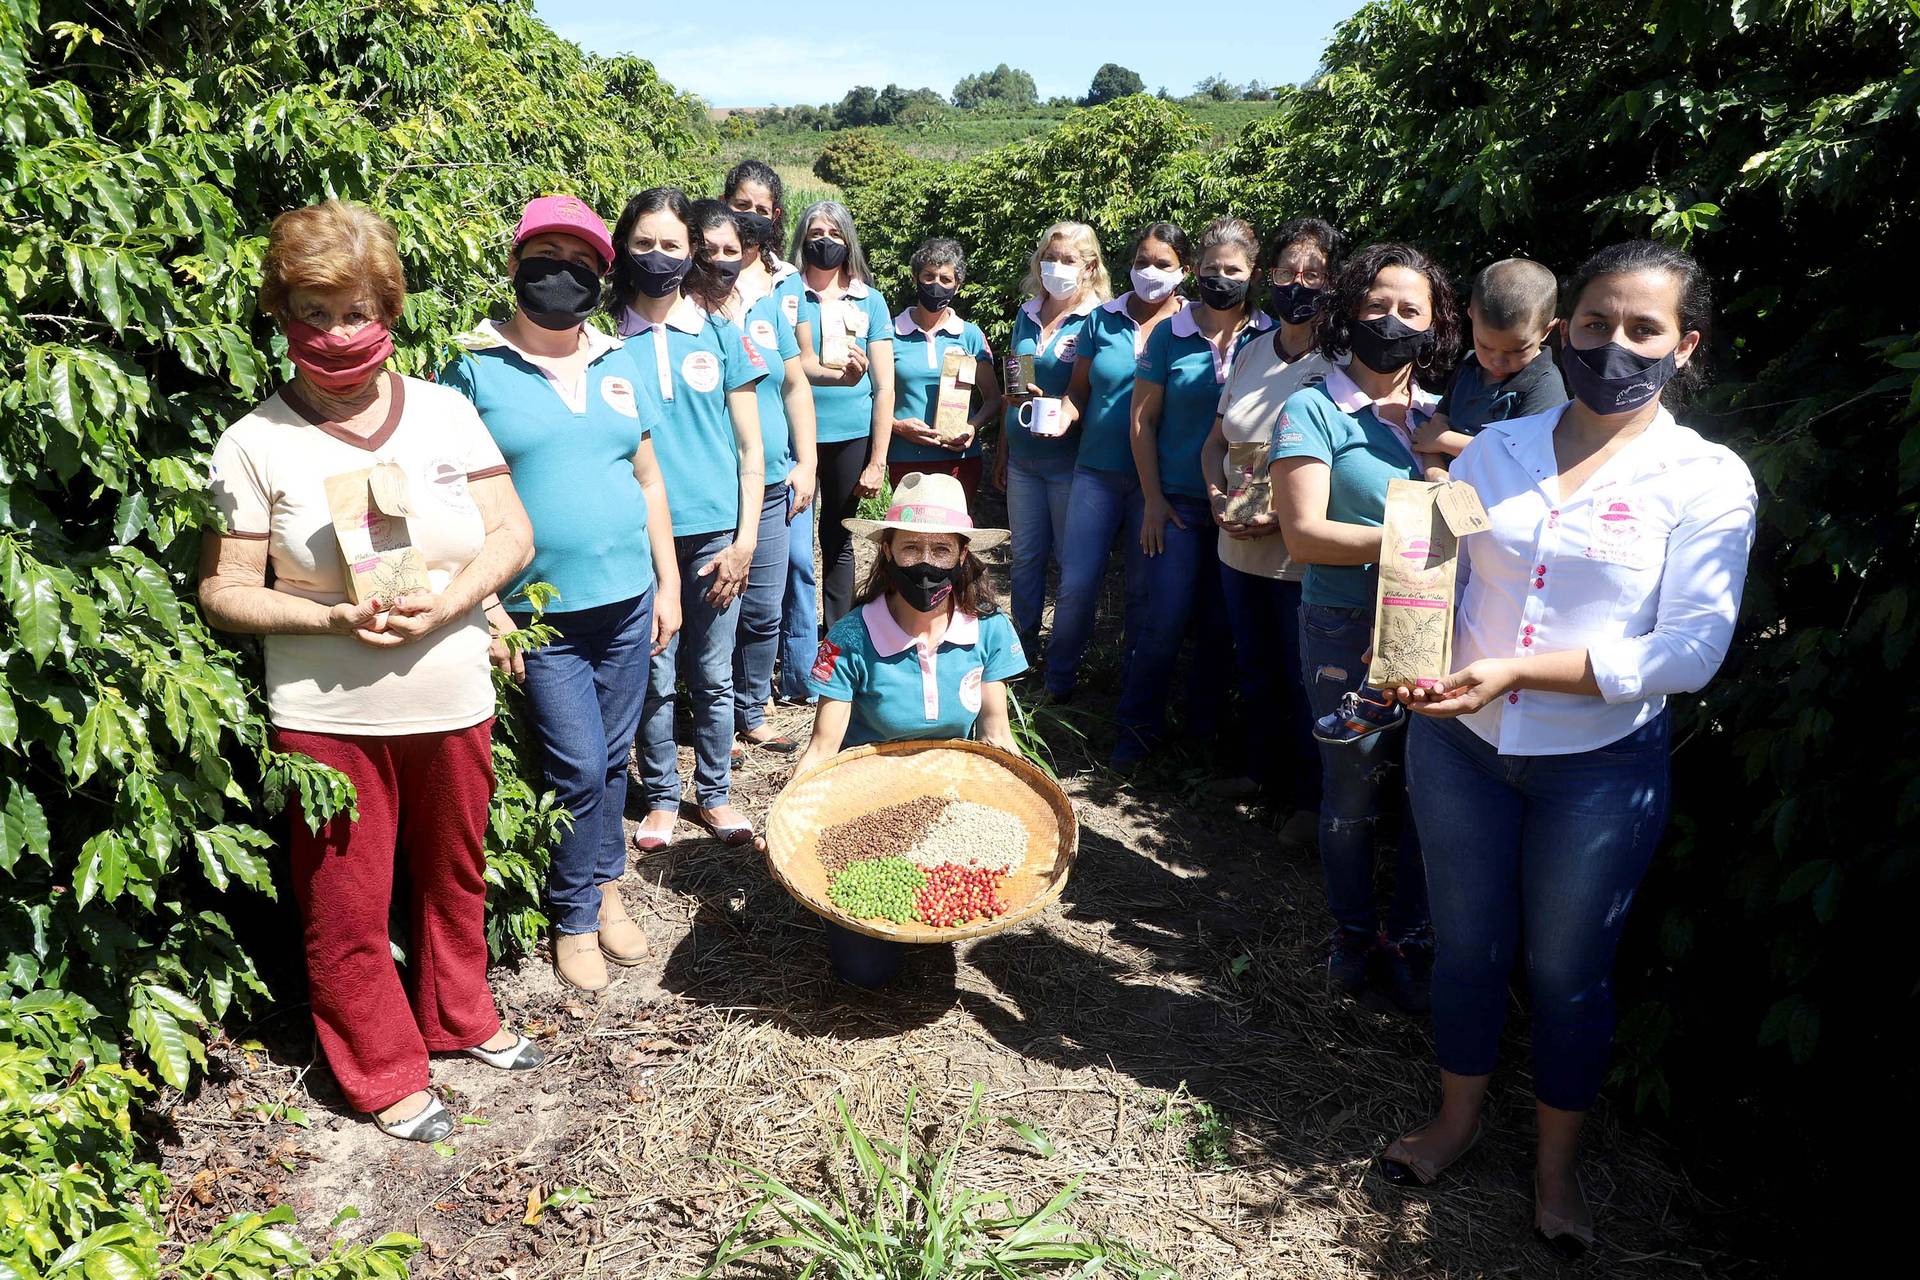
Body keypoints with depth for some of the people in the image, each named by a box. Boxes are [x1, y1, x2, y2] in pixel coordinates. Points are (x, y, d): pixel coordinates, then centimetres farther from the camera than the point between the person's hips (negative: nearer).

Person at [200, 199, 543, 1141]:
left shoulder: (445, 410, 1)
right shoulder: (254, 443, -7)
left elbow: (513, 533, 0)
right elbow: (224, 590, -5)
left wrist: (452, 597, -17)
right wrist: (332, 618, -21)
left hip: (454, 703, 3)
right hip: (330, 719, -2)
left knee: (454, 878, 20)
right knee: (346, 911, 9)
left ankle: (460, 1018, 44)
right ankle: (383, 1074, 30)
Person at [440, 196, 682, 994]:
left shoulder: (617, 364, 9)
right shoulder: (474, 368, -5)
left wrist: (668, 583, 10)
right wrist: (486, 607, -11)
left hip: (627, 600, 4)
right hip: (542, 614, -4)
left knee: (614, 759, 13)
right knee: (578, 769, -1)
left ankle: (606, 888, 33)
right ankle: (574, 920, 19)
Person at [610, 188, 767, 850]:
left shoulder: (720, 332, 4)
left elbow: (750, 446, 4)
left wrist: (745, 539, -3)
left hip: (714, 533, 1)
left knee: (713, 676, 9)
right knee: (654, 678, 7)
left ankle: (714, 794, 24)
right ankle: (661, 797, 24)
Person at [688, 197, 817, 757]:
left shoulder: (767, 303, 10)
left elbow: (795, 386, 13)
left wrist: (805, 463, 8)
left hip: (770, 485, 5)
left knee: (764, 612, 11)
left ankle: (751, 714, 27)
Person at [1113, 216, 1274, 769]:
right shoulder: (1171, 335, -1)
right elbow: (1143, 421, 0)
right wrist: (1153, 499, -4)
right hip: (1179, 501, -1)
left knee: (1220, 623, 10)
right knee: (1167, 620, -3)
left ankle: (1204, 727, 26)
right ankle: (1138, 728, 14)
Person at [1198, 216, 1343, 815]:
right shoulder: (1252, 353, 9)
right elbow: (1216, 441, 16)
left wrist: (1285, 514, -24)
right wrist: (1218, 494, -3)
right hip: (1240, 548, 6)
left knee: (1302, 680, 6)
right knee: (1255, 670, 20)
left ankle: (1309, 796, 24)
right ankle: (1265, 771, 40)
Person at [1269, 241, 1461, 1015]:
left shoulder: (1444, 416, 9)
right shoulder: (1313, 411, -5)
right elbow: (1304, 533, -14)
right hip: (1347, 631, -3)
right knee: (1354, 793, 8)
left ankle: (1412, 941, 26)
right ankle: (1354, 932, 30)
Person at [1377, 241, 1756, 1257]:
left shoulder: (1707, 479, -8)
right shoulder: (1495, 449, 1)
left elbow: (1689, 650, -16)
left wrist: (1513, 669, -23)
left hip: (1601, 766, -2)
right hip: (1459, 745, 3)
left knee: (1569, 970, 13)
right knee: (1467, 944, 17)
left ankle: (1556, 1168, 36)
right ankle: (1457, 1120, 41)